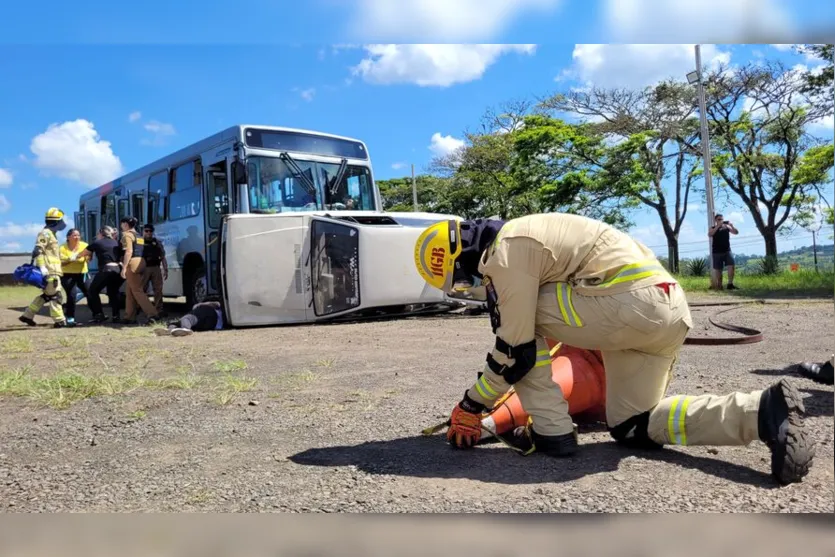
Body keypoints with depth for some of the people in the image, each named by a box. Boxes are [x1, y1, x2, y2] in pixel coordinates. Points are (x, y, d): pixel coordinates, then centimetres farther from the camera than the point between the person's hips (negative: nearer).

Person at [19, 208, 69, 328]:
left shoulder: (51, 234, 21)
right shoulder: (45, 233, -10)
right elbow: (37, 251, -19)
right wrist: (42, 267, -25)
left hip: (53, 270, 10)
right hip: (50, 270, -10)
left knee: (47, 295, 15)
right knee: (55, 295, -9)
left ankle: (28, 315, 21)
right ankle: (59, 320, -8)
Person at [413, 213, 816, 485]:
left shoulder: (505, 253, -10)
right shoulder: (518, 237, 21)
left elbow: (516, 350, -10)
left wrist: (471, 406, 1)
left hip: (634, 303, -10)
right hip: (668, 310, 10)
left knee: (523, 321, -1)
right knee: (632, 428, 15)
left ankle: (551, 431, 2)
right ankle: (761, 411, 3)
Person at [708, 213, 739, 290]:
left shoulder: (727, 227, 8)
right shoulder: (713, 228, 2)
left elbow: (736, 232, 3)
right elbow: (709, 234, -17)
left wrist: (732, 226, -15)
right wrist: (717, 226, -23)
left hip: (727, 251, 1)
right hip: (717, 252, -1)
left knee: (731, 266, -16)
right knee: (718, 270, 3)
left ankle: (730, 284, -12)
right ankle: (719, 286, 12)